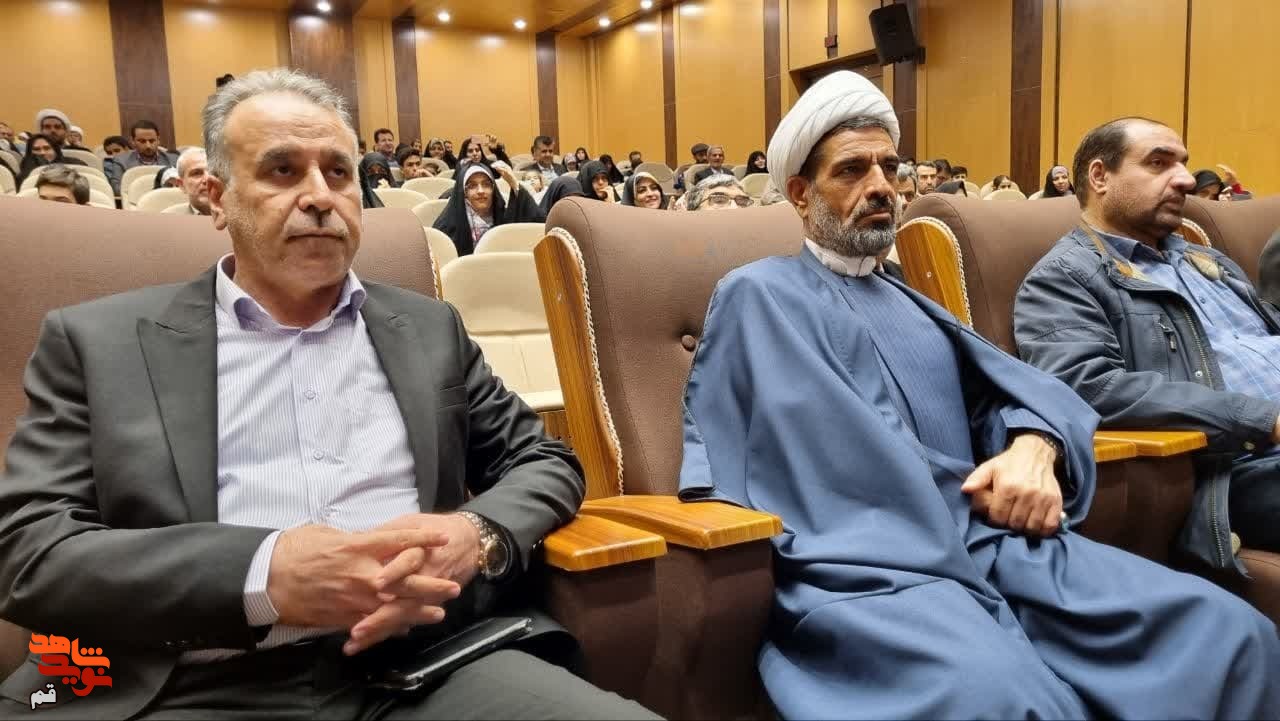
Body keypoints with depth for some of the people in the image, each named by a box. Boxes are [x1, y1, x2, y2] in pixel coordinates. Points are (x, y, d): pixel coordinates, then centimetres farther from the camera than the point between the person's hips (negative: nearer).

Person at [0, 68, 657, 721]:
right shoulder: (99, 343, 6)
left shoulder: (428, 329, 13)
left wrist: (478, 535, -9)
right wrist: (263, 576, -18)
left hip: (424, 667, 2)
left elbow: (546, 462, 14)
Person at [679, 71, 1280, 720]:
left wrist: (1035, 446, -6)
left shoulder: (908, 304, 28)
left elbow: (1009, 384, 18)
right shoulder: (759, 293, 6)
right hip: (862, 563, -7)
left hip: (985, 537, 7)